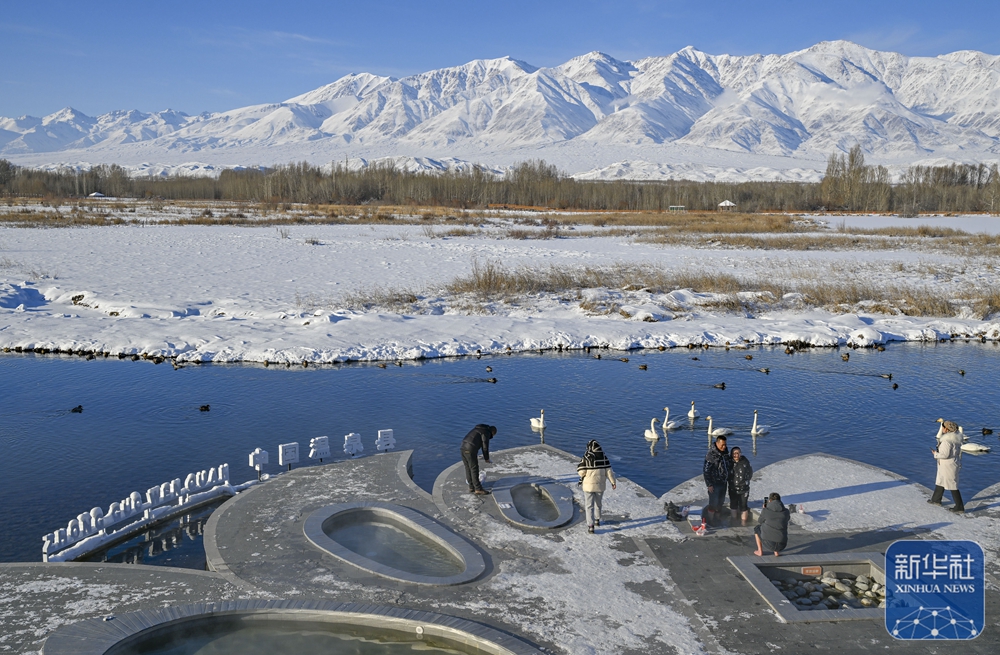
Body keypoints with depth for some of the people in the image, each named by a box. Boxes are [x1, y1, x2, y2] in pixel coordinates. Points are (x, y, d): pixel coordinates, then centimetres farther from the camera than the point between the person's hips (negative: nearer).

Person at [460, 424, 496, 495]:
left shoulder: (477, 429, 26)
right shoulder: (486, 433, -2)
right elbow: (485, 447, -6)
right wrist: (487, 458, 7)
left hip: (464, 448, 9)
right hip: (470, 450, -9)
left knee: (468, 469, 16)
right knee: (474, 469, -1)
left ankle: (471, 487, 24)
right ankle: (478, 489, 5)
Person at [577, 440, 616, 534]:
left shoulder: (586, 457, -14)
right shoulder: (603, 457, -5)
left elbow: (581, 472, -14)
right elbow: (608, 470, -4)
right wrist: (613, 482, 4)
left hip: (589, 485, -3)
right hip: (600, 485, 3)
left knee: (589, 506, 2)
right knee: (598, 503, 24)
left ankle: (590, 526, -7)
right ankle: (597, 520, 42)